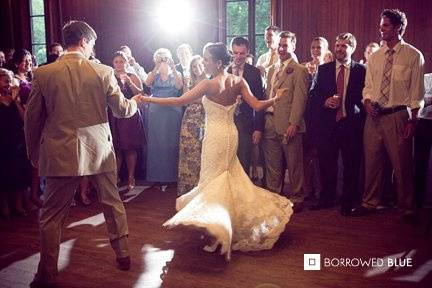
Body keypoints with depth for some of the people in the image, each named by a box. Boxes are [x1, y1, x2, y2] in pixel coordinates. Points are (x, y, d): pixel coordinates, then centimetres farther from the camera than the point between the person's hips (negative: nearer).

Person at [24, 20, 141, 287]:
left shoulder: (43, 74, -4)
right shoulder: (103, 72, -6)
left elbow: (32, 118, 2)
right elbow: (122, 109, 1)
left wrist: (34, 152, 16)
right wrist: (135, 101, 24)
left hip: (60, 154, -1)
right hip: (100, 151, 1)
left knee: (51, 216, 11)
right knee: (113, 205, 19)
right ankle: (123, 255, 31)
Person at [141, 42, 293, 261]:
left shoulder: (209, 84, -18)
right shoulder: (238, 81, -3)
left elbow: (179, 101, -19)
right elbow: (257, 105, -6)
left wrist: (149, 99, -12)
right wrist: (276, 99, 12)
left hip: (215, 136, -6)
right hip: (231, 134, 6)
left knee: (213, 181, 5)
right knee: (229, 179, 22)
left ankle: (218, 236, 9)